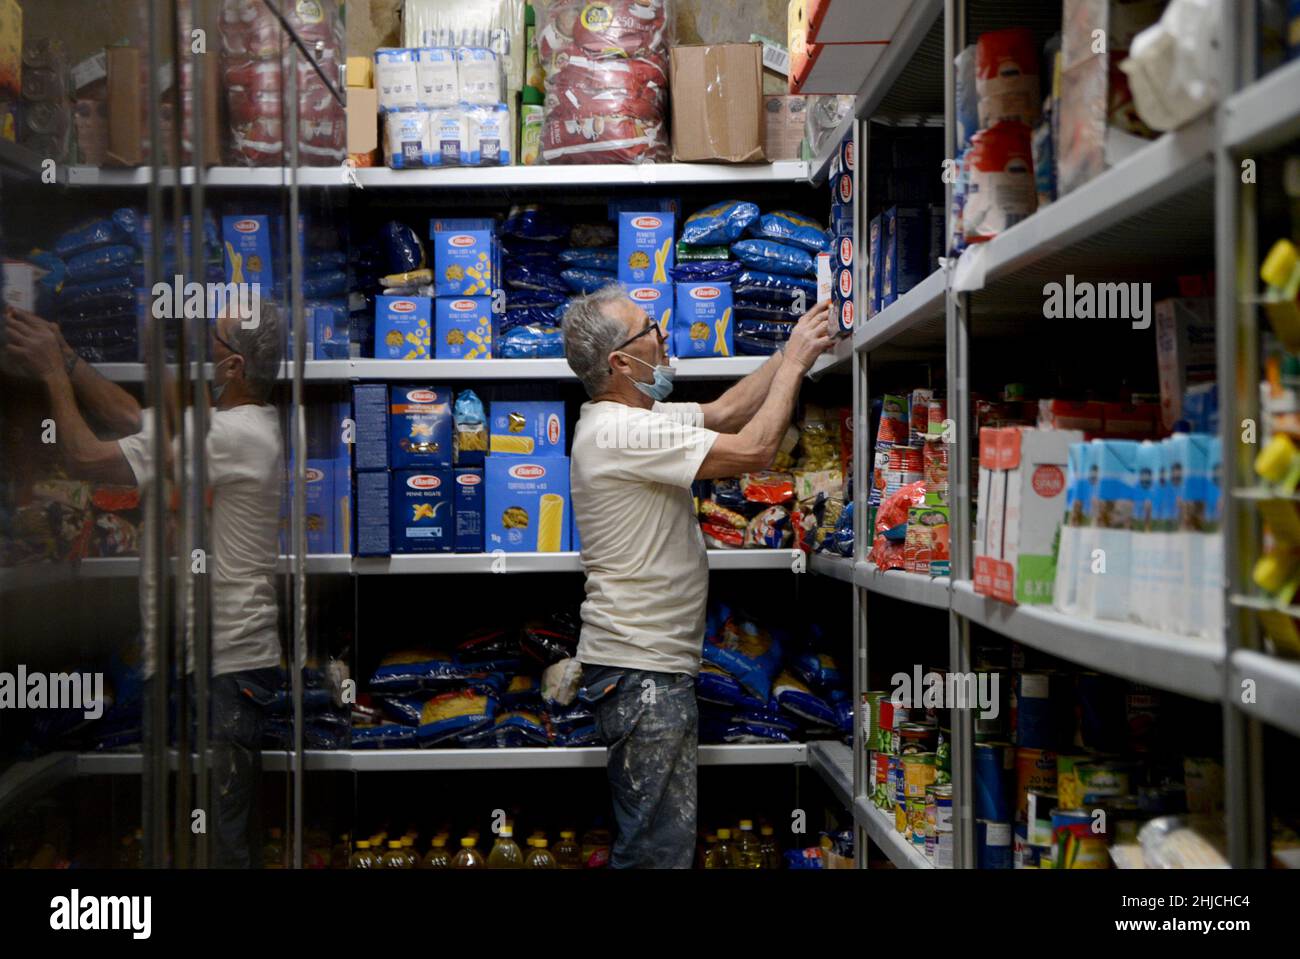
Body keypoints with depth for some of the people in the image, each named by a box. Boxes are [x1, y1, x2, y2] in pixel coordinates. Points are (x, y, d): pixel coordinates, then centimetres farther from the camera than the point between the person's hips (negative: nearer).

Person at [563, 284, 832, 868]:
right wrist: (794, 362, -10)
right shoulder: (620, 433, -21)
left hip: (654, 666, 11)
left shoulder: (632, 418, 11)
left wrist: (792, 353, 13)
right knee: (660, 848, -2)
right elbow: (754, 450, -22)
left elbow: (725, 412, 17)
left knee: (661, 837, 19)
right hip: (640, 670, -11)